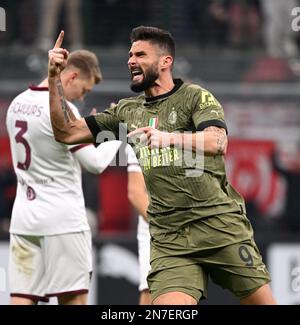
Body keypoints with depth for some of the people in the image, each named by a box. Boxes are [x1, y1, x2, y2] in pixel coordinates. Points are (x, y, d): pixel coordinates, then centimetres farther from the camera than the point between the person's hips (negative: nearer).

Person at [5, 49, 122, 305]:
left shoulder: (17, 104, 11)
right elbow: (95, 163, -15)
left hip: (23, 216, 7)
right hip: (62, 220, -7)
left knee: (22, 300, 0)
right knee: (74, 299, 0)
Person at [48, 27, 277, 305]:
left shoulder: (195, 97, 2)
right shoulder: (127, 111, 17)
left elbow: (218, 142, -17)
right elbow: (67, 132, 16)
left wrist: (169, 138, -34)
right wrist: (54, 78, 5)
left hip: (220, 222, -3)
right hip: (169, 238, 3)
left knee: (263, 302, -5)